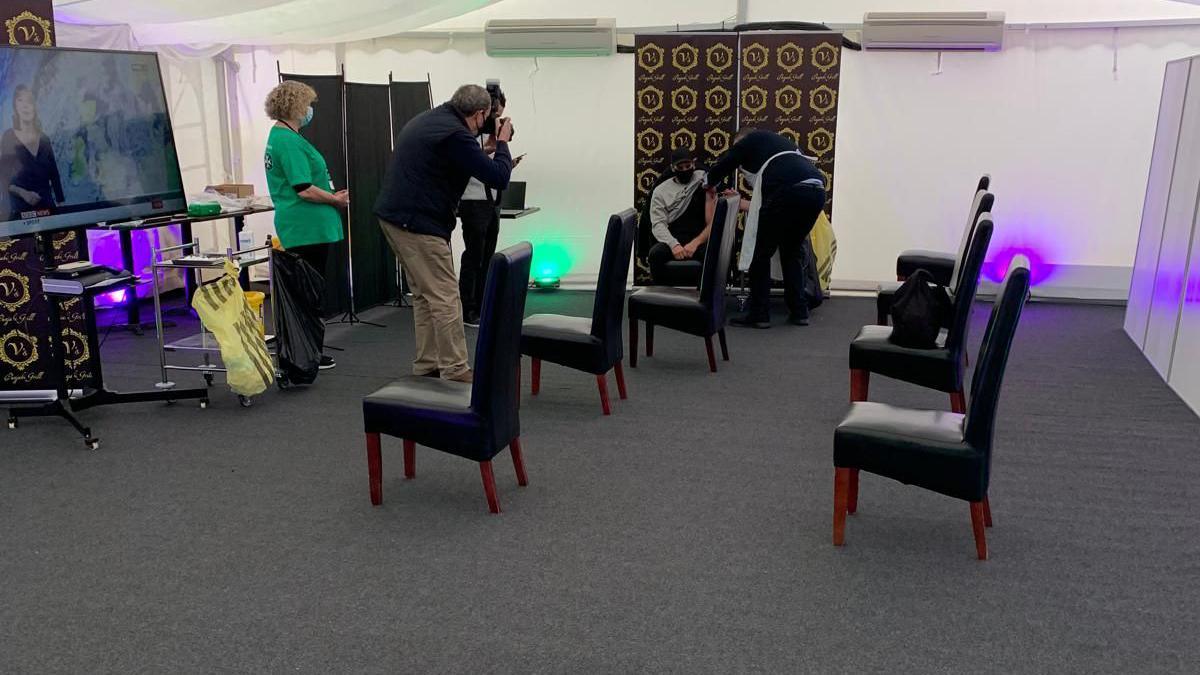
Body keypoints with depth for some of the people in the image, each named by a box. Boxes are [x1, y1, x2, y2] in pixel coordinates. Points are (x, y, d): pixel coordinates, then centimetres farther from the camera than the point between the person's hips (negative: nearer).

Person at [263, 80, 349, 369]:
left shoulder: (278, 137, 15)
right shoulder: (290, 140, -17)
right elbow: (304, 190, -22)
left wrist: (331, 194, 15)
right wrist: (337, 201, -8)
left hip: (298, 227, 10)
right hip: (308, 227, -10)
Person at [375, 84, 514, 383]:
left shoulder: (425, 120, 15)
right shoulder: (456, 135, -16)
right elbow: (498, 178, -16)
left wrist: (488, 146, 23)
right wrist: (502, 143, -1)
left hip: (393, 215, 10)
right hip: (418, 222, -10)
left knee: (425, 294, 16)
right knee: (445, 299, -6)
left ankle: (426, 366, 21)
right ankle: (455, 372, -4)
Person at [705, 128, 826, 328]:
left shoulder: (748, 141, 17)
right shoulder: (779, 141, 37)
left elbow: (722, 166, 13)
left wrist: (711, 185, 34)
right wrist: (751, 205, 50)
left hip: (788, 191, -7)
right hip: (817, 190, 7)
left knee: (761, 253, 7)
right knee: (792, 252, 23)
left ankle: (759, 314, 6)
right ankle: (799, 311, 18)